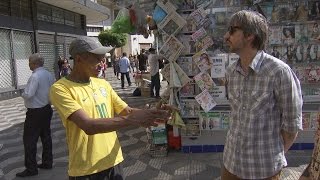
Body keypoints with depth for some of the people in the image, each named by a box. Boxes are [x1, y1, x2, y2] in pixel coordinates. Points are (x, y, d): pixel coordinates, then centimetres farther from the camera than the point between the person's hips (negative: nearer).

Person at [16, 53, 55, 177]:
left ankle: (31, 168, 8)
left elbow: (28, 95, -24)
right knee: (46, 136, 16)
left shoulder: (35, 76, -21)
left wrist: (23, 94, -3)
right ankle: (47, 163, 27)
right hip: (47, 109, 8)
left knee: (29, 139, 1)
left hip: (35, 112, -8)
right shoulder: (49, 75, 4)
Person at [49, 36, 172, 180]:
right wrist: (131, 120, -29)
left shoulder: (103, 83, 5)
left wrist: (152, 113, -12)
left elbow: (127, 111, 6)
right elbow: (89, 126, -26)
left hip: (114, 162, 6)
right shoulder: (60, 89, -14)